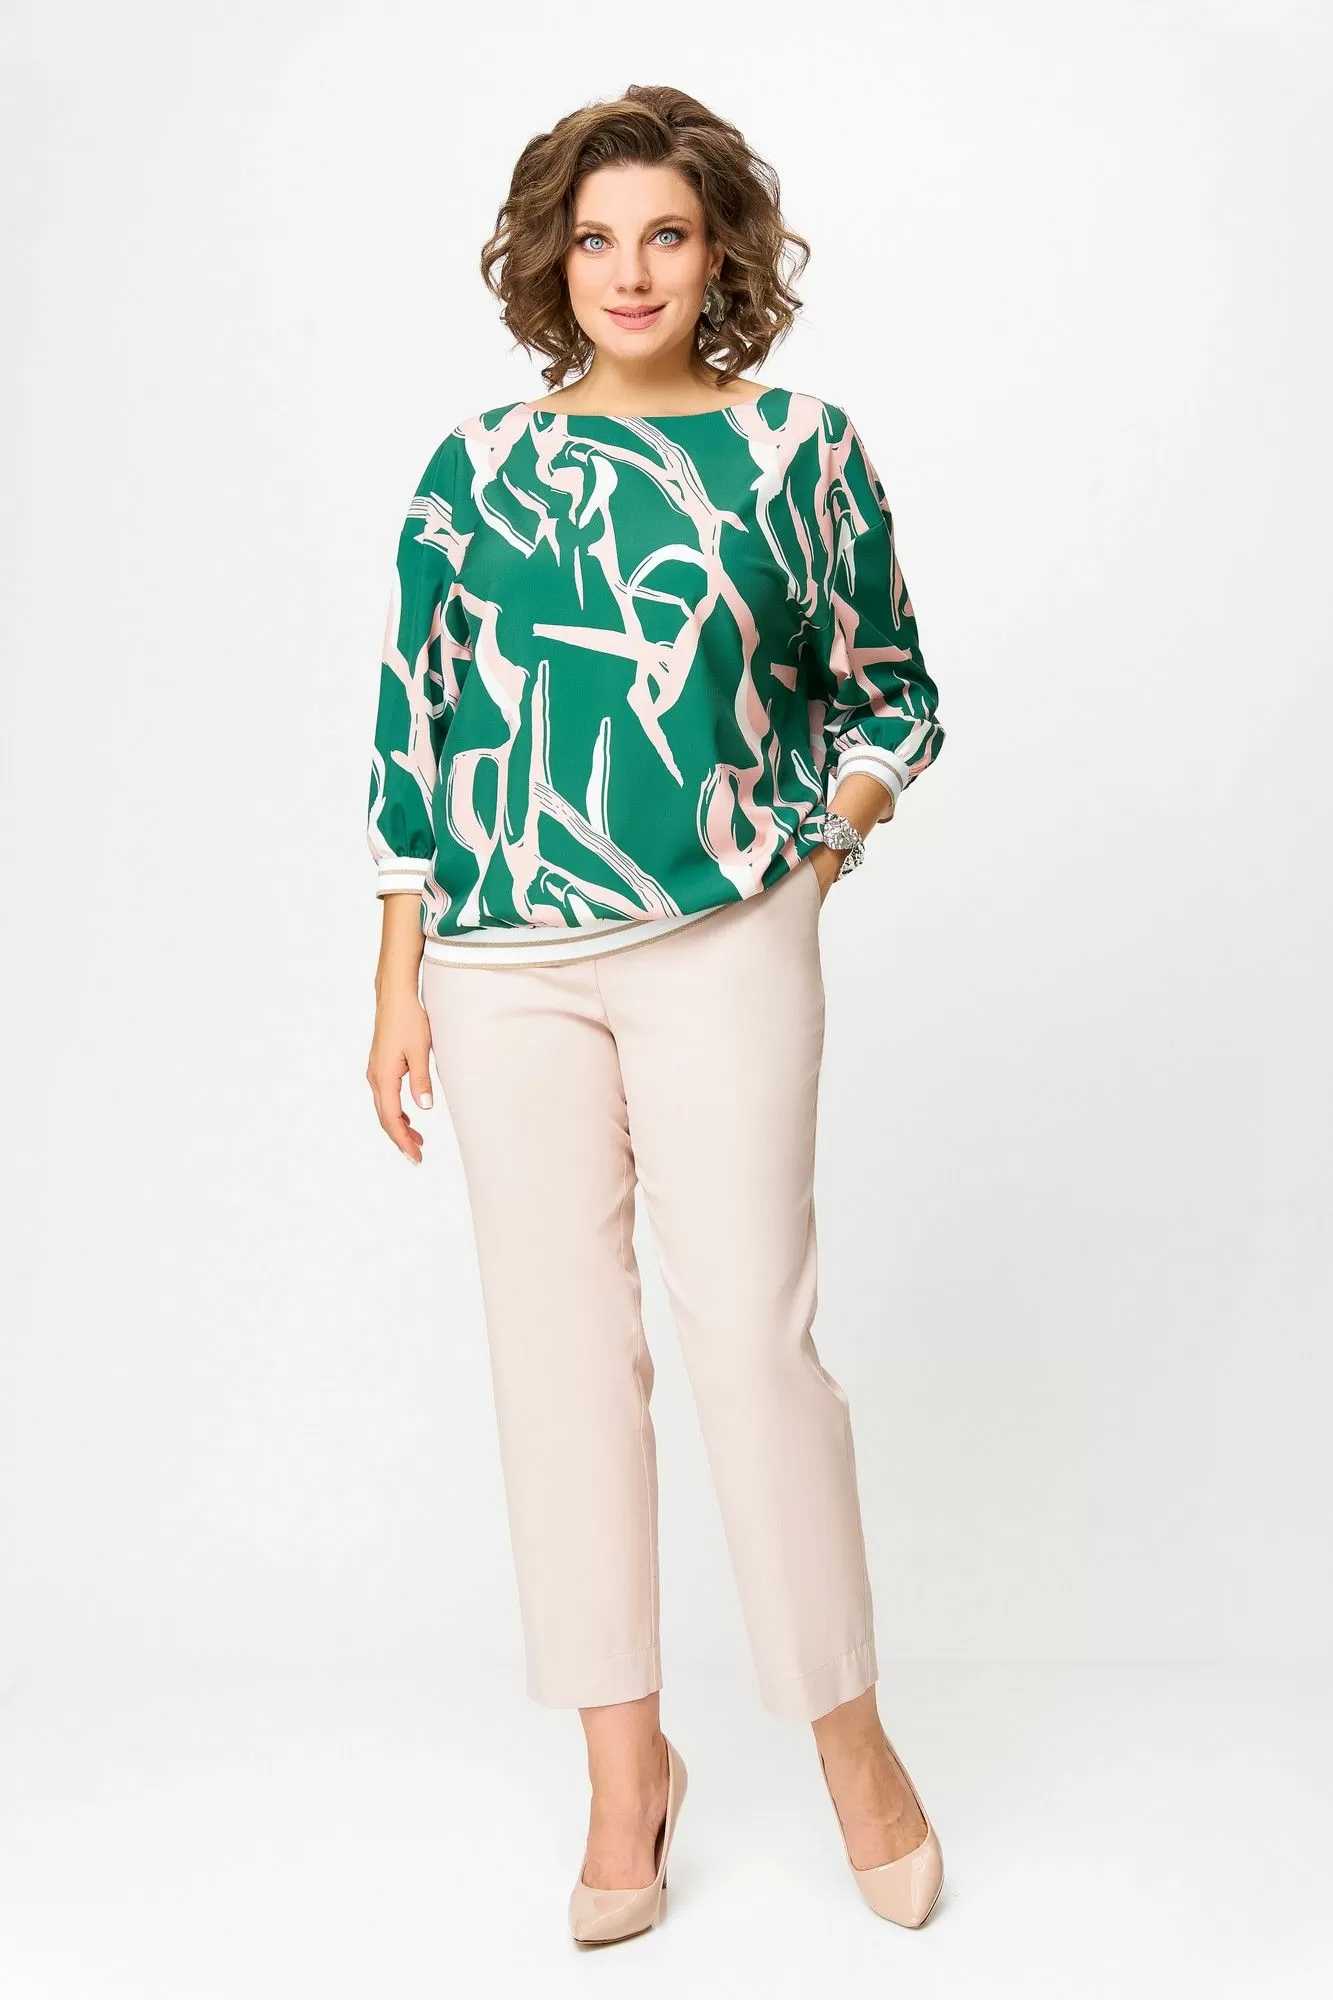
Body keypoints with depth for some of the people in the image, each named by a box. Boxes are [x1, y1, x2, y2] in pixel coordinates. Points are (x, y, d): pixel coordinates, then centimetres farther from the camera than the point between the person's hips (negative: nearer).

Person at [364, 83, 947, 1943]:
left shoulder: (801, 447, 5)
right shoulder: (475, 466, 7)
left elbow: (888, 691, 14)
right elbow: (415, 724, 8)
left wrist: (807, 871, 1)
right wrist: (399, 979, 4)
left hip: (726, 951, -2)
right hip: (506, 966, 2)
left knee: (753, 1331, -5)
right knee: (561, 1347, 5)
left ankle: (852, 1734, 15)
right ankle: (626, 1761, 19)